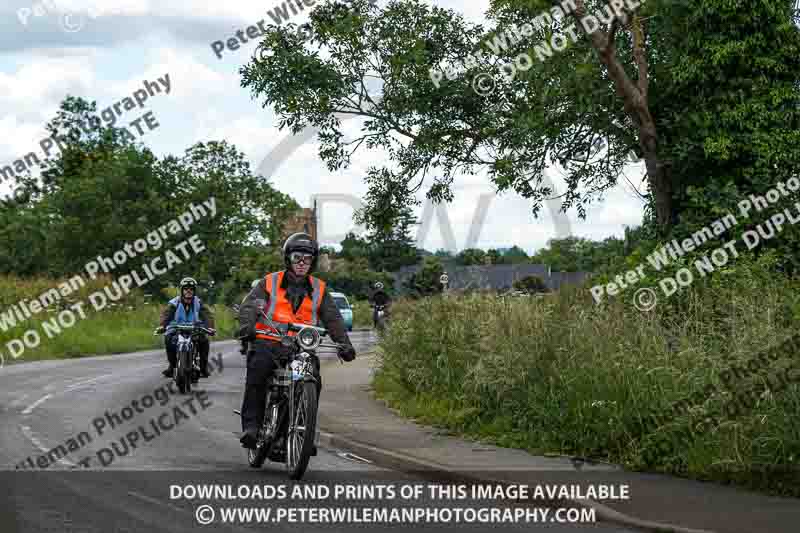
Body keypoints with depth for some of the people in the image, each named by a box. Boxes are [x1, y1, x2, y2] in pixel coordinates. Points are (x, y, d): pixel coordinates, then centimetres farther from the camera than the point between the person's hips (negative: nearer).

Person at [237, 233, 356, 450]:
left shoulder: (319, 289, 16)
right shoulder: (269, 283, 8)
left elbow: (333, 318, 10)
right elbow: (249, 305, -4)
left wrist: (344, 343, -6)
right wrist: (246, 325, -25)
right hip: (268, 343, -2)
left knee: (313, 381, -21)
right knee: (258, 369, -30)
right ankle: (251, 425, -26)